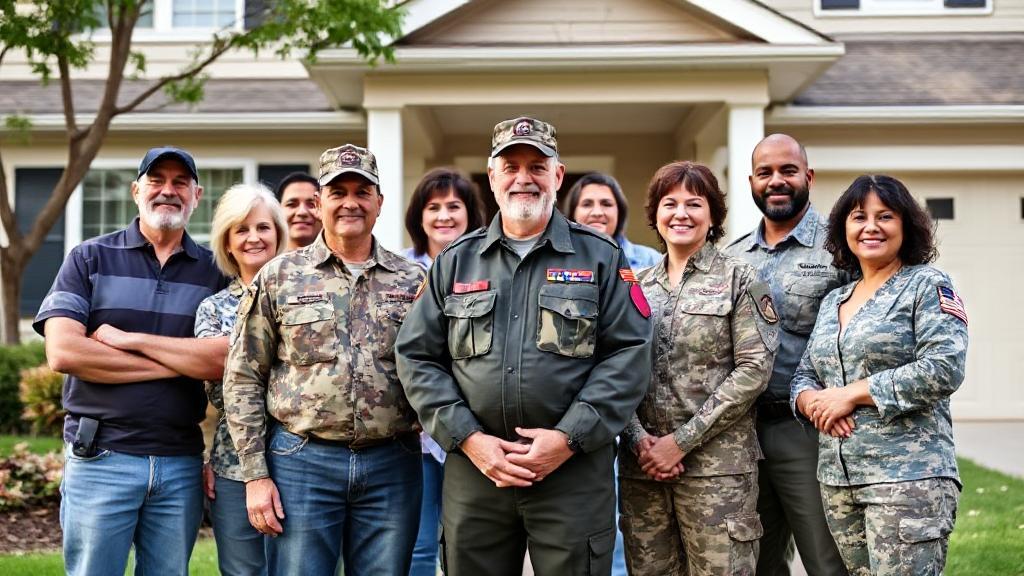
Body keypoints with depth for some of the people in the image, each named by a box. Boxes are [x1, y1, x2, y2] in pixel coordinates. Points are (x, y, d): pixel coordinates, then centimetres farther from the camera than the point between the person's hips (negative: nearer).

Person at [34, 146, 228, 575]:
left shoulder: (213, 272, 7)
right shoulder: (89, 259, 3)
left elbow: (225, 359, -8)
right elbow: (62, 352, -12)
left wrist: (131, 339, -12)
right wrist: (178, 362, -11)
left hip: (182, 463, 2)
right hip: (100, 458, -2)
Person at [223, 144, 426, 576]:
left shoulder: (413, 281, 7)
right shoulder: (278, 277, 3)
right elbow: (243, 380, 2)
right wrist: (255, 474, -3)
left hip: (392, 464, 2)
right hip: (301, 461, -1)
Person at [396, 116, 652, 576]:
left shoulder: (600, 257, 5)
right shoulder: (455, 262, 11)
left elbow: (628, 354, -3)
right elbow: (417, 357, 7)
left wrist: (569, 438, -13)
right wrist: (467, 438, -6)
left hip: (574, 470, -2)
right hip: (473, 468, 2)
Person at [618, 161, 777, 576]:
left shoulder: (738, 280, 1)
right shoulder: (637, 286, 13)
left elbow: (754, 370, -8)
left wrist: (682, 441, -11)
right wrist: (638, 438, -7)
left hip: (717, 463, -3)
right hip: (642, 462, 4)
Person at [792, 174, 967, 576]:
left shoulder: (928, 286, -2)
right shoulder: (833, 301, 17)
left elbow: (943, 369, -14)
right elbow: (804, 375, 18)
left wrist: (852, 393, -14)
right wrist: (814, 402, -6)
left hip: (908, 477, -6)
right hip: (836, 479, 6)